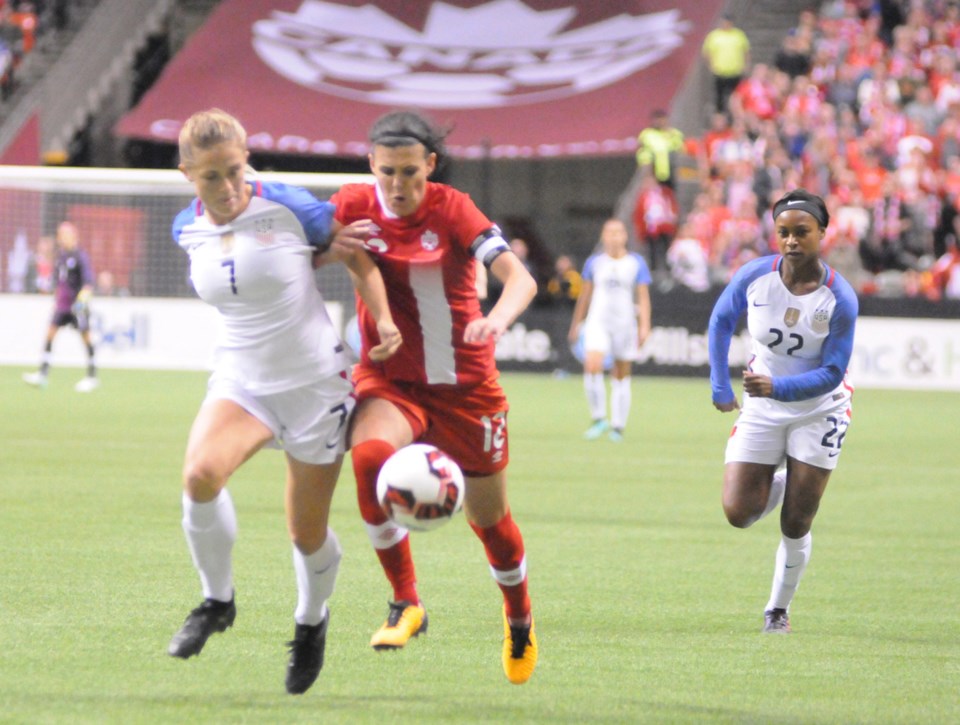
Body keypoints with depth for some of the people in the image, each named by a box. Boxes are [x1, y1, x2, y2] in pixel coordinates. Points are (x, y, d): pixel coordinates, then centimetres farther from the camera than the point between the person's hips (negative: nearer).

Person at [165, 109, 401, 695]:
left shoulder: (288, 207, -14)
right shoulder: (188, 230, -2)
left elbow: (356, 255, 0)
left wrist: (384, 318, -14)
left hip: (314, 383, -2)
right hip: (241, 379, 2)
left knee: (308, 533, 6)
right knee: (201, 473, -29)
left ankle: (312, 620, 39)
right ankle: (217, 601, -6)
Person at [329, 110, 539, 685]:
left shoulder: (452, 209, -13)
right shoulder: (353, 206, -5)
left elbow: (520, 278, -23)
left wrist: (497, 320, -45)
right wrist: (331, 247, -20)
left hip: (465, 387, -1)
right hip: (388, 380, 1)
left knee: (490, 521, 9)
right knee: (369, 454, -33)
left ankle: (520, 618, 41)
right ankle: (407, 604, -21)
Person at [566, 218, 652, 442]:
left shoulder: (637, 263, 3)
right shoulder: (594, 262, 8)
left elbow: (643, 297, 2)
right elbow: (585, 295, 14)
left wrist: (644, 326, -7)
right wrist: (575, 324, 14)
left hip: (625, 323, 0)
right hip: (597, 322, 0)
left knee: (621, 377, 3)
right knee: (592, 367, -20)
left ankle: (618, 426, 12)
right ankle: (598, 419, -10)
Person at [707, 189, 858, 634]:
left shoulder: (840, 299, -21)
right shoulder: (754, 277, -15)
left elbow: (831, 373, -20)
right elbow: (721, 320, 5)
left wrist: (777, 387, -35)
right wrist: (720, 385, 6)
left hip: (818, 412, -2)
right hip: (762, 411, 2)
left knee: (796, 526, 1)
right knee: (738, 513, -5)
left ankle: (779, 608, 21)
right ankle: (780, 484, 28)